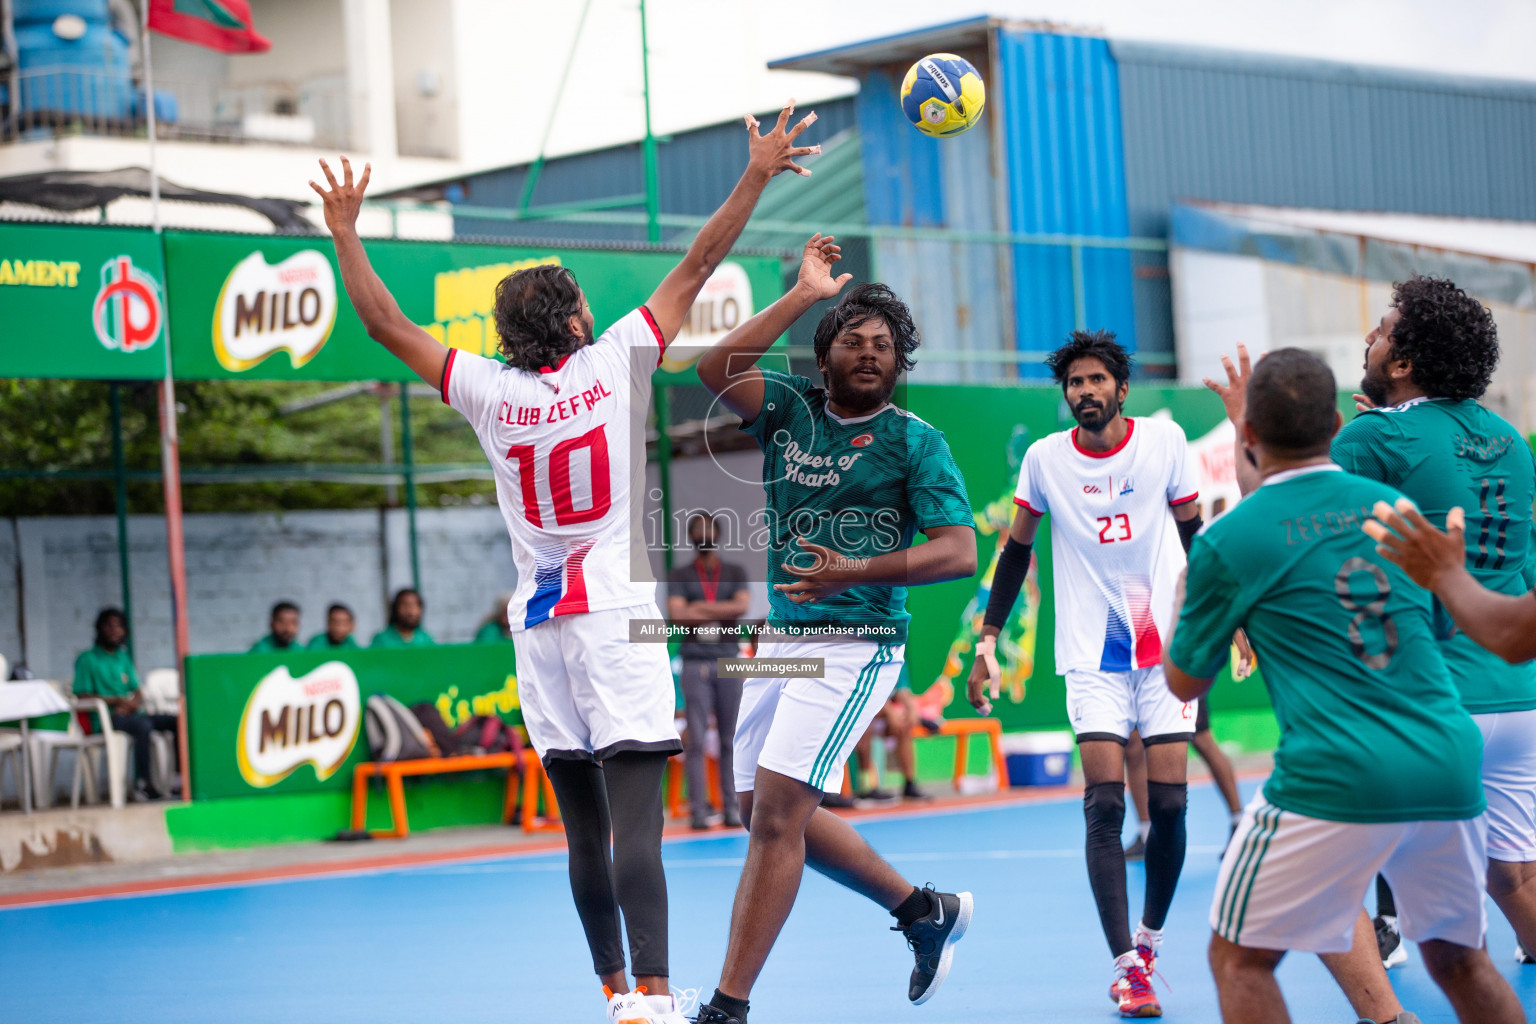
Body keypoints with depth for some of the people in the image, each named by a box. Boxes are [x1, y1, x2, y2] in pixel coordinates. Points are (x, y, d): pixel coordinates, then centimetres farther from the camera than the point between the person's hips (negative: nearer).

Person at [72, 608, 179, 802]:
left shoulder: (123, 658, 22)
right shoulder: (87, 659, 3)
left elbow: (138, 692, 18)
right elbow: (82, 696, -7)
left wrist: (134, 703, -7)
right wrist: (116, 701, -17)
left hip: (129, 715, 7)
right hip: (105, 720, -7)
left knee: (174, 721, -11)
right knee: (143, 725, -36)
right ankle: (142, 784, -38)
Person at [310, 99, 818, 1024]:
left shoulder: (489, 391, 1)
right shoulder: (614, 363, -5)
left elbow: (387, 325, 9)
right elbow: (697, 267, 0)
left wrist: (346, 233, 19)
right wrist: (757, 177, 7)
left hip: (540, 625, 4)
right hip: (619, 614, -4)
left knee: (587, 832, 10)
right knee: (637, 824, -13)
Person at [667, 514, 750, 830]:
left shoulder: (735, 573, 12)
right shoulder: (680, 576, 9)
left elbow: (742, 606, -5)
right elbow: (677, 614, -6)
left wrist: (701, 608, -9)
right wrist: (721, 614, -7)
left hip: (728, 661, 1)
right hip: (695, 661, -1)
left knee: (730, 738, 0)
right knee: (696, 739, -6)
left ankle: (732, 807, 3)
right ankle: (698, 809, -6)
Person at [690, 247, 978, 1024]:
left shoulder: (913, 442, -4)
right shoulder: (788, 409, 7)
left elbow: (960, 551, -12)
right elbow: (716, 370, -13)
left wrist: (858, 572, -24)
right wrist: (804, 294, -10)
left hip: (854, 646, -7)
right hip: (780, 638, 7)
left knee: (775, 811, -14)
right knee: (765, 812, 15)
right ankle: (925, 910, 32)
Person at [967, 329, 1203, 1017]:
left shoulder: (1164, 440, -2)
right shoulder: (1045, 458, -1)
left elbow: (1193, 532, 10)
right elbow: (1017, 549, 9)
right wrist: (988, 638, 5)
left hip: (1168, 644, 1)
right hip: (1092, 654, -1)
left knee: (1167, 803, -3)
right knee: (1105, 805, -12)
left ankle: (1150, 937, 20)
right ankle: (1126, 967, -14)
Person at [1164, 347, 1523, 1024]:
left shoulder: (1227, 541, -2)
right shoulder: (1394, 507, 12)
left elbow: (1184, 683, 9)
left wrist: (1181, 592, 27)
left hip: (1335, 783, -5)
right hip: (1449, 769, 5)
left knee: (1240, 959, 9)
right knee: (1459, 961, 20)